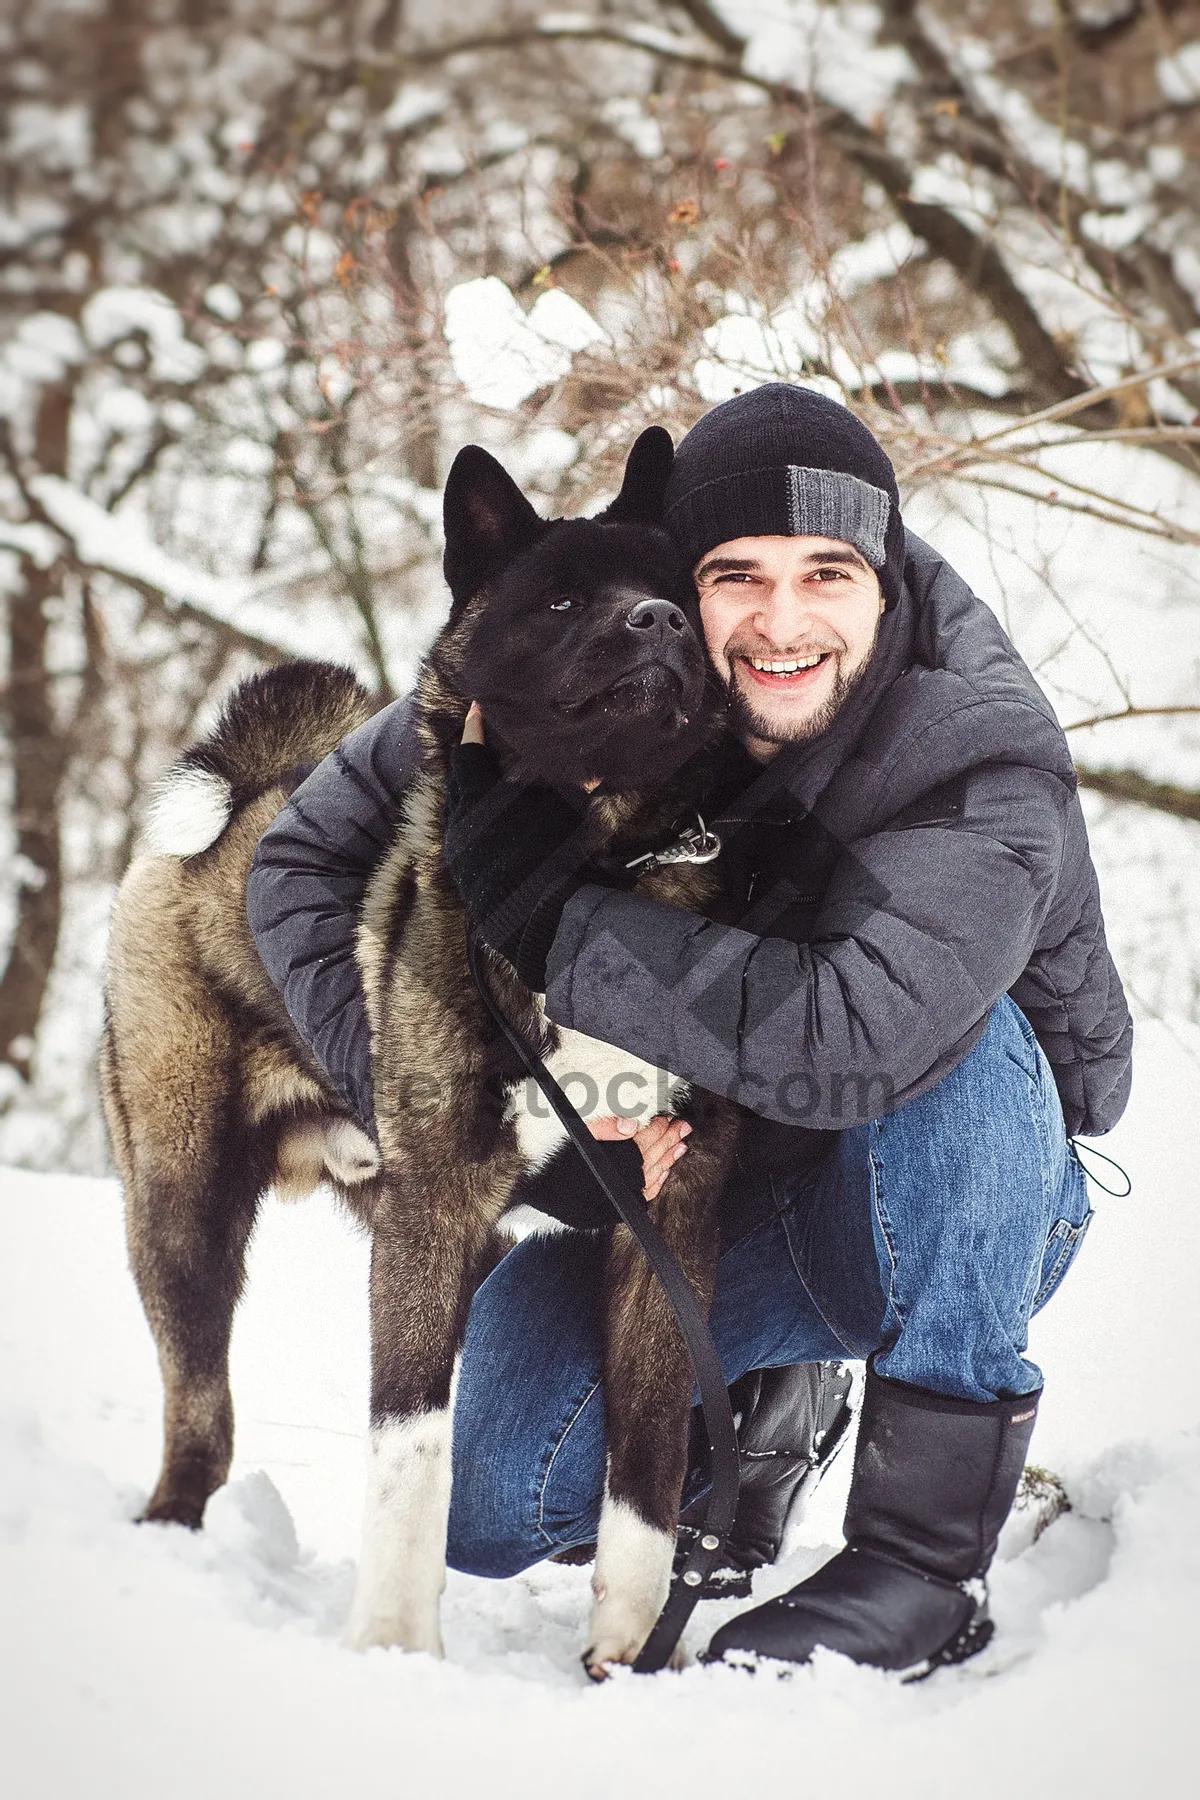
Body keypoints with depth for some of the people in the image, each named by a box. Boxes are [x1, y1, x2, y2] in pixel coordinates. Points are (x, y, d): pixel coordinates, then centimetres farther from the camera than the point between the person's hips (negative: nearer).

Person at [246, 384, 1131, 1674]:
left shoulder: (983, 769, -29)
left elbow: (854, 1038, -47)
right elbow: (306, 860, -14)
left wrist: (534, 899, -41)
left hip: (965, 1213, -3)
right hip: (689, 1186, 3)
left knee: (951, 1046, -36)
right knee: (493, 1512, -15)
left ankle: (928, 1547, -24)